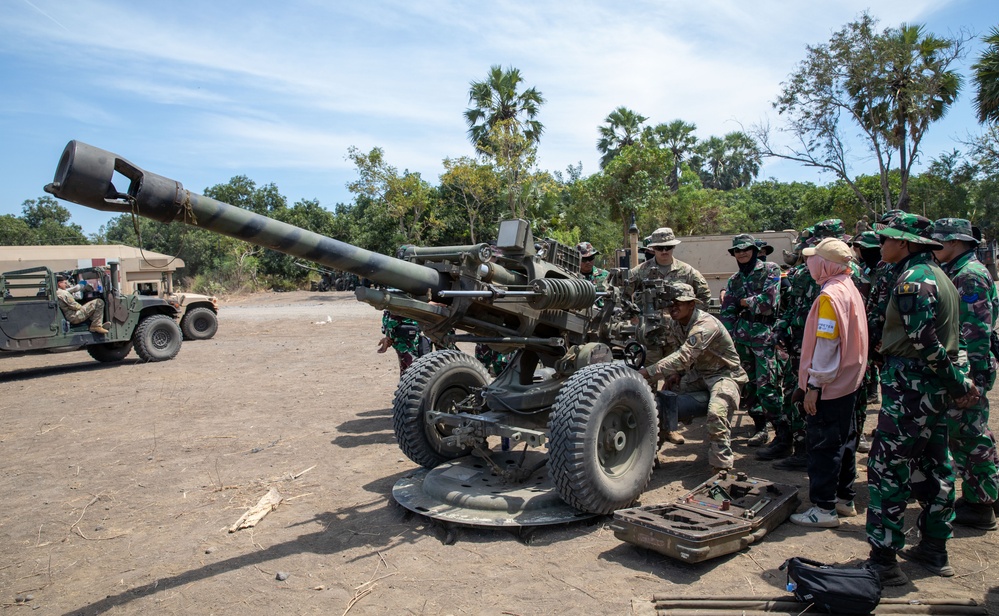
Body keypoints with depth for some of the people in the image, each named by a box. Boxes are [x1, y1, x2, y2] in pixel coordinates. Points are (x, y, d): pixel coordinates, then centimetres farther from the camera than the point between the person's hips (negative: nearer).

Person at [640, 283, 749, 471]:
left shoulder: (705, 325, -30)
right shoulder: (673, 323, -3)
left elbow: (683, 357, -41)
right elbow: (674, 351, 9)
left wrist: (648, 372, -46)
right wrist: (674, 373, -12)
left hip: (724, 374, -7)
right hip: (697, 373, 7)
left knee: (716, 413, -33)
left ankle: (722, 466, -20)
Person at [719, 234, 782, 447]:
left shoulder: (771, 270, 0)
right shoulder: (734, 280, 15)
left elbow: (768, 302, -13)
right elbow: (727, 313, 13)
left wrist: (744, 302, 0)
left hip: (765, 334, -5)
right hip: (742, 334, 5)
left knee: (766, 385, -9)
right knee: (751, 383, 8)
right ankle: (760, 427, 18)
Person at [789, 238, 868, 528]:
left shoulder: (830, 295, -20)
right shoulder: (850, 288, 9)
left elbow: (826, 344, -23)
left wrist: (814, 385, -18)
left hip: (829, 386, -10)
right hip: (848, 382, 10)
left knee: (823, 447, -1)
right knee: (844, 441, 18)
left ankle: (824, 509, 6)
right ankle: (845, 499, 29)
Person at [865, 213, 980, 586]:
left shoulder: (913, 279, -17)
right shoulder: (937, 275, 15)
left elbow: (924, 341, -23)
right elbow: (940, 337, 15)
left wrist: (958, 382, -13)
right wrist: (956, 382, 13)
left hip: (911, 387, -10)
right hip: (935, 387, 10)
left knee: (887, 471, -5)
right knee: (933, 468, 17)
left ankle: (884, 561, 0)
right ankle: (934, 549, 30)